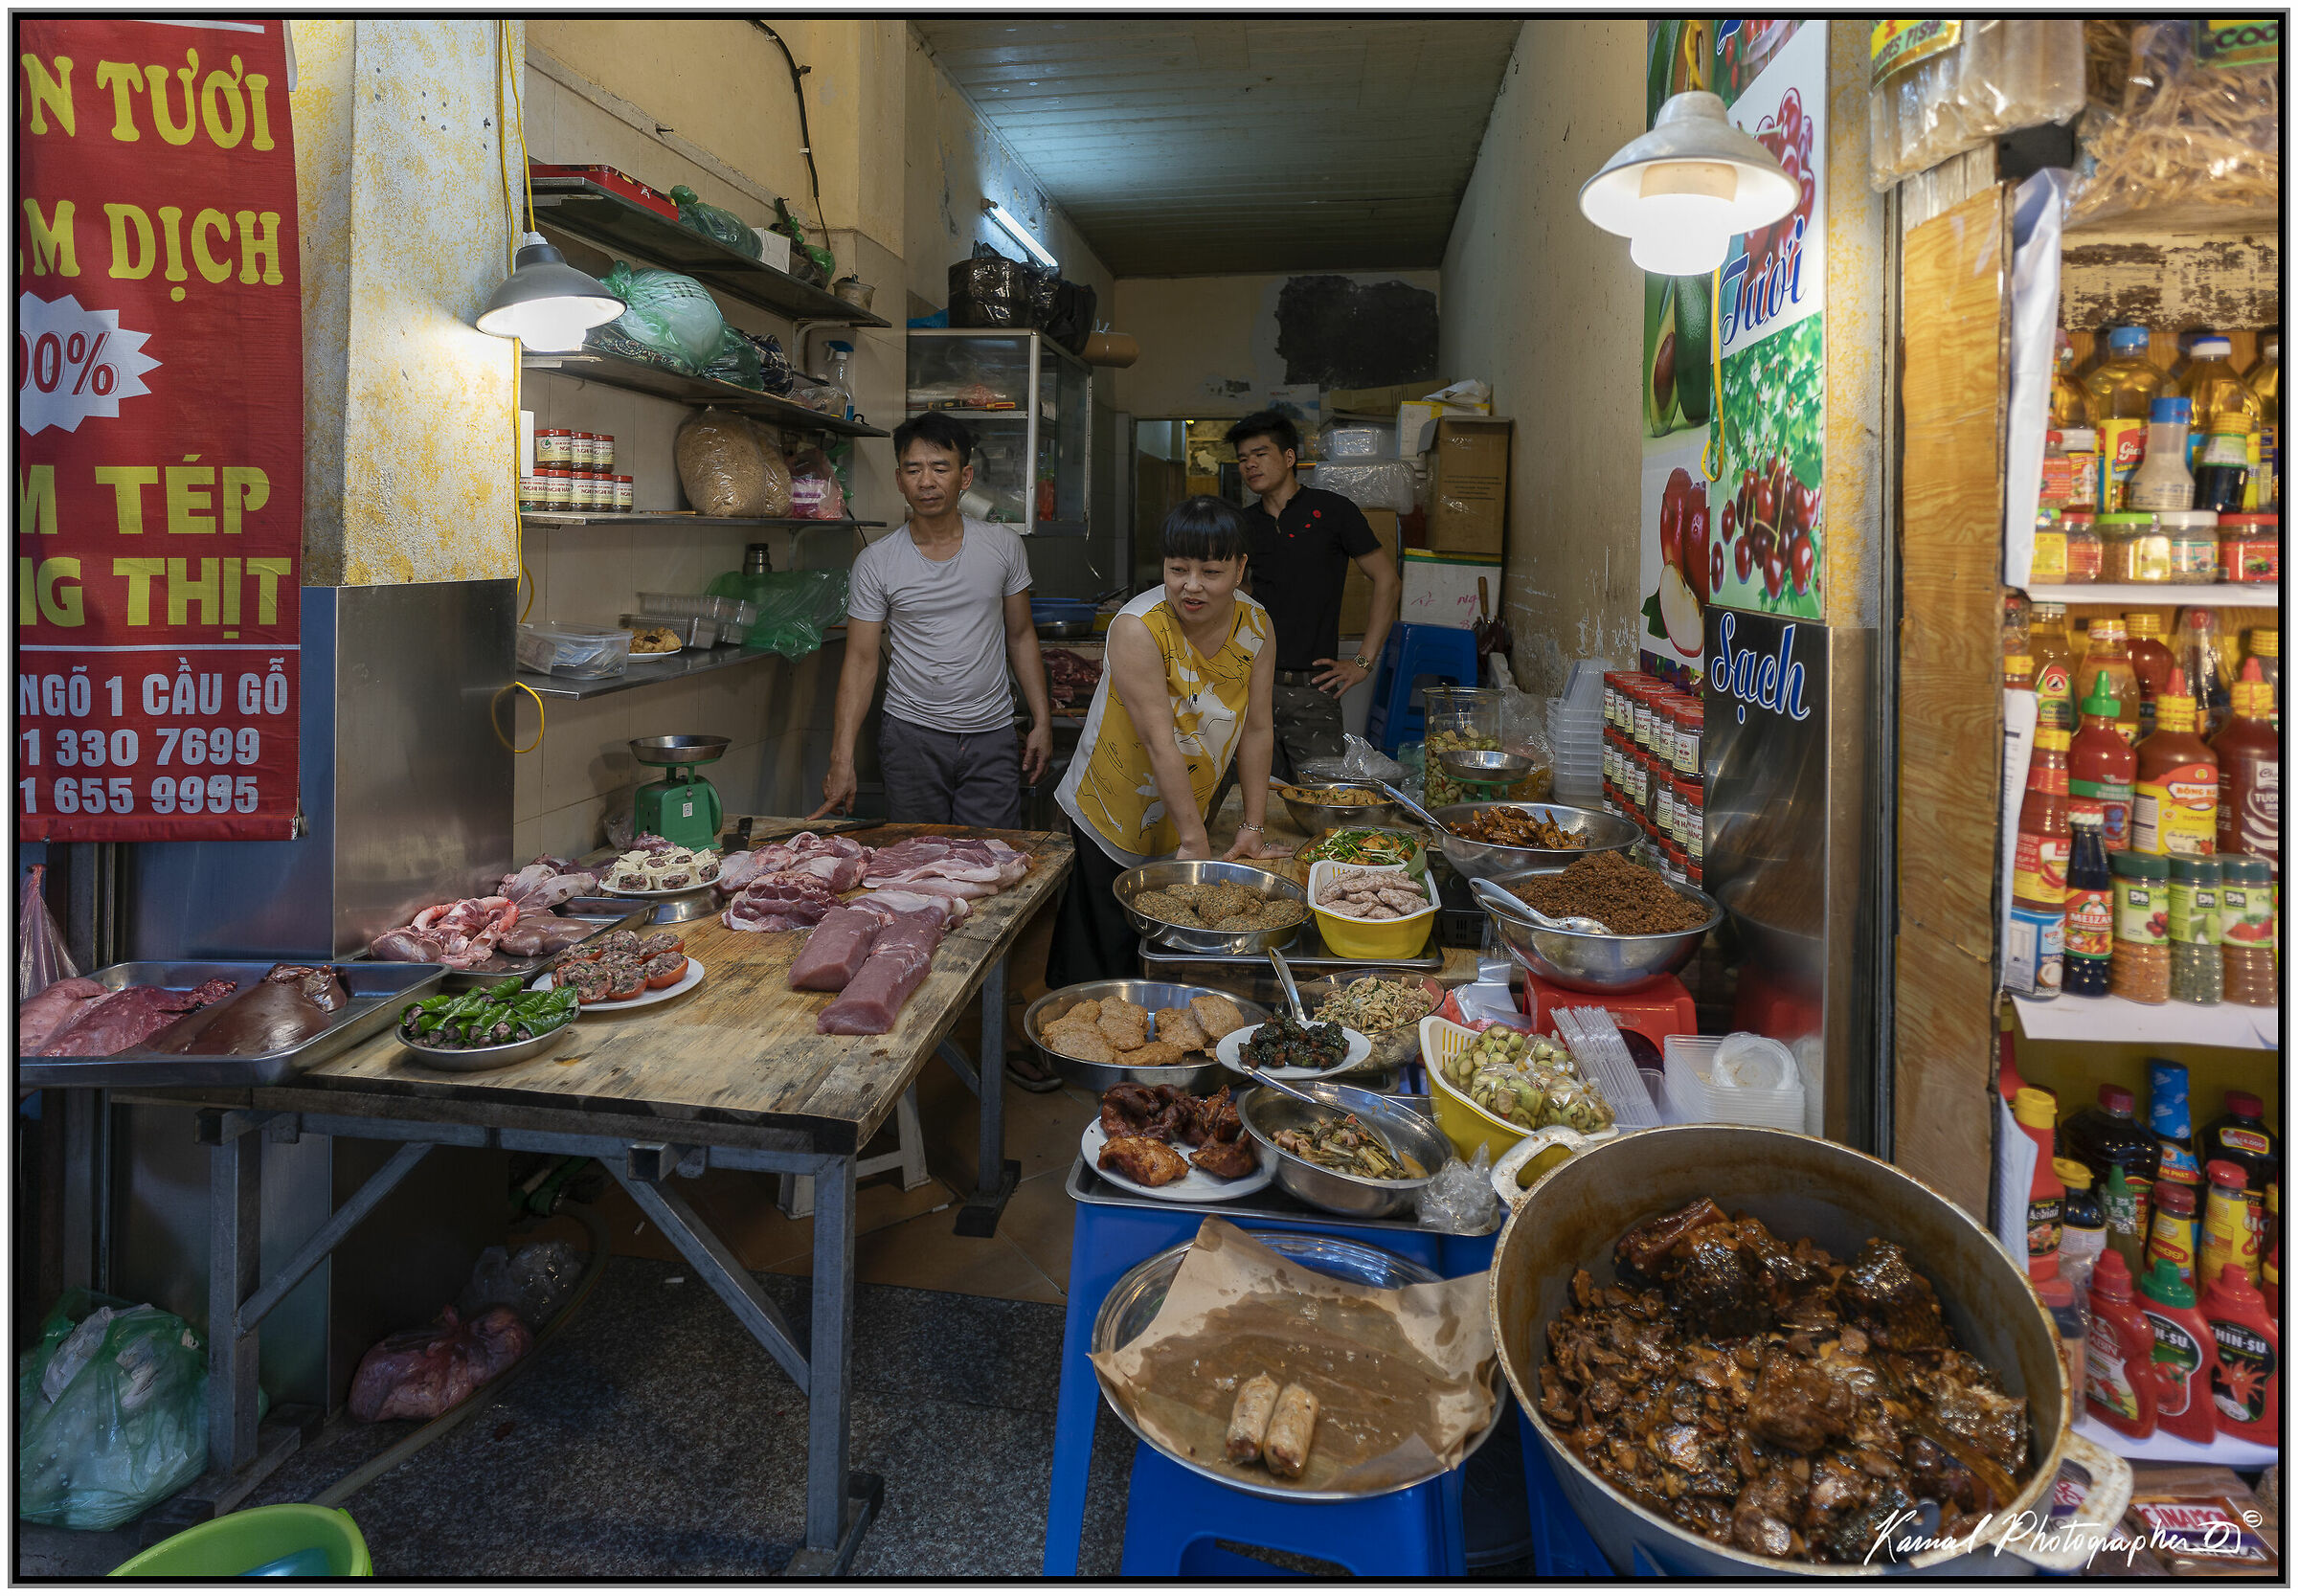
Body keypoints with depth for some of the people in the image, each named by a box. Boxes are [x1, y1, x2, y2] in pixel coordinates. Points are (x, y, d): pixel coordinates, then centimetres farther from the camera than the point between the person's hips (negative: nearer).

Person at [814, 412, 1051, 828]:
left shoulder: (1003, 545, 2)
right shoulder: (876, 563, -3)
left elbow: (1021, 636, 10)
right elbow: (861, 661, -3)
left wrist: (1042, 721, 4)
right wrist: (841, 760, -10)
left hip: (992, 735, 1)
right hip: (911, 734, -1)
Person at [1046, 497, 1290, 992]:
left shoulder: (1255, 624, -6)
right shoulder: (1138, 627, -23)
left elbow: (1257, 728, -3)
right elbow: (1160, 741, -25)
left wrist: (1252, 828, -3)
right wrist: (1195, 840, -25)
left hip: (1184, 818, 5)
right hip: (1109, 822, -5)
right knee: (1108, 961, 2)